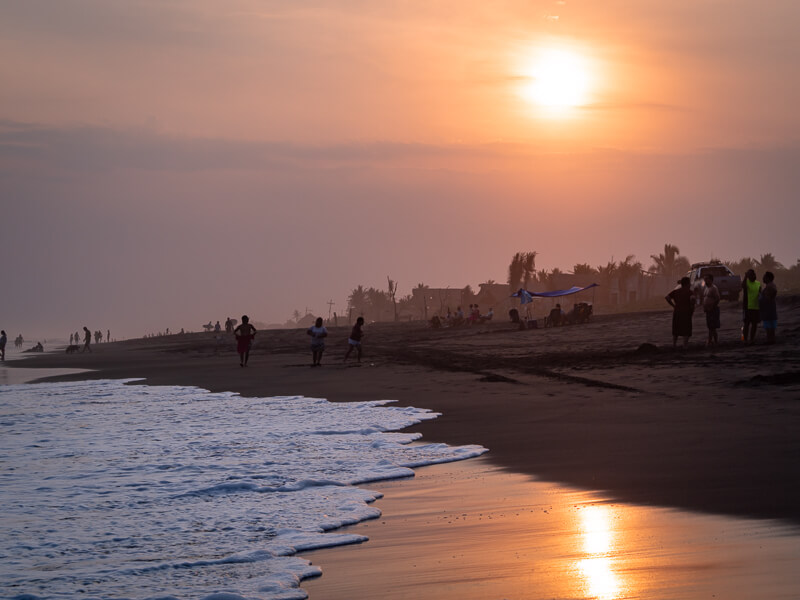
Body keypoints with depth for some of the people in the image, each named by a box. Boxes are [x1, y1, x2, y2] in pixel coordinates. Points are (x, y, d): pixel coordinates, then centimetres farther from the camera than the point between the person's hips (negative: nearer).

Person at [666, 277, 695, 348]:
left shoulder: (676, 291, 9)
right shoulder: (689, 291, -6)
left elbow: (667, 297, 0)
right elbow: (692, 298, -26)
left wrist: (673, 305, 5)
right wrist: (692, 307, -12)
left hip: (676, 312, 5)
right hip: (686, 312, -5)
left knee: (676, 329, 16)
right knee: (686, 330, 2)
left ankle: (674, 344, 18)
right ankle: (685, 345, -1)